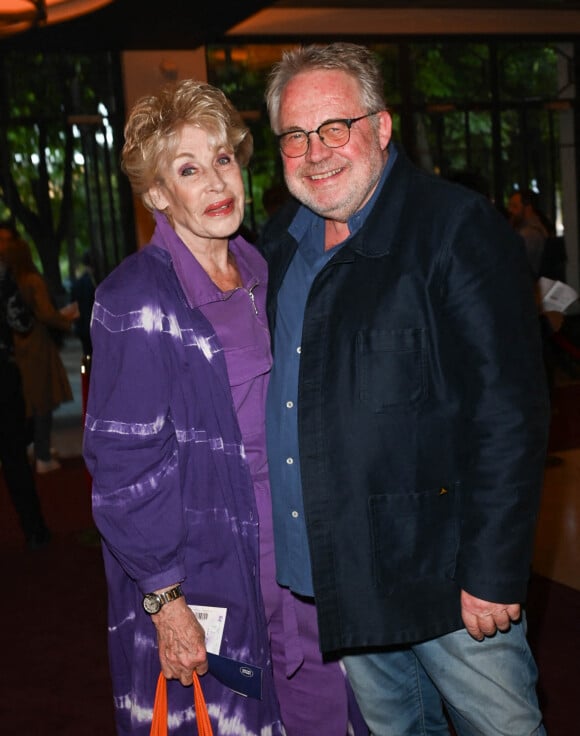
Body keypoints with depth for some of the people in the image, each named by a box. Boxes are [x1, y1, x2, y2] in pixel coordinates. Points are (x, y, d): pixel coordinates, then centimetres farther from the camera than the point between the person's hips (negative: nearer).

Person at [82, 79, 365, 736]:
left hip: (289, 554, 7)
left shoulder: (259, 274, 7)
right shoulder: (137, 299, -16)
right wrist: (164, 599, -17)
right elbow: (123, 464, -16)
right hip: (200, 577, -6)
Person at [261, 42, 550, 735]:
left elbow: (509, 412, -16)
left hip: (442, 576, -5)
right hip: (332, 581, 6)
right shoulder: (278, 244, 8)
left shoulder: (455, 226, -12)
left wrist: (492, 574, -18)